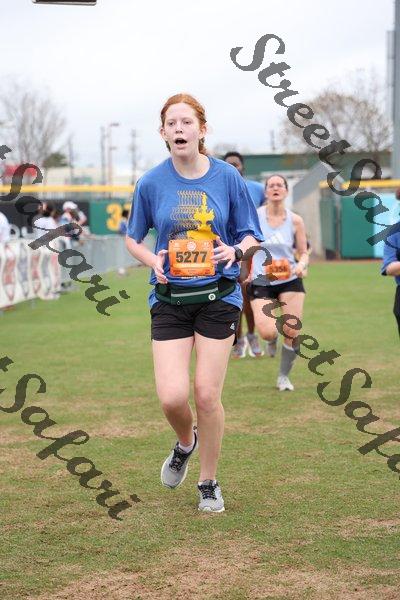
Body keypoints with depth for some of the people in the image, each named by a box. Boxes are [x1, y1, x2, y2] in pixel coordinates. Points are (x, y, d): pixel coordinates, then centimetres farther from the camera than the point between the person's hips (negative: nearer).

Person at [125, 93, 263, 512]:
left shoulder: (227, 177, -3)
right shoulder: (151, 183, -1)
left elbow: (251, 235, 6)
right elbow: (133, 239, 11)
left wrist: (235, 250, -17)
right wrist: (153, 261, -10)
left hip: (218, 297, -1)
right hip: (169, 299, 1)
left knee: (207, 394, -2)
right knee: (172, 397, -9)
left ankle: (209, 483, 19)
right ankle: (185, 444, 27)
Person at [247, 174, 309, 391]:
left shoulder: (295, 221, 0)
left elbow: (304, 253, 7)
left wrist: (301, 265, -14)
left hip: (290, 281, 2)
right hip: (261, 282, -2)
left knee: (292, 333, -6)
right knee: (267, 332, -20)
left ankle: (284, 376, 18)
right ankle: (272, 340, 21)